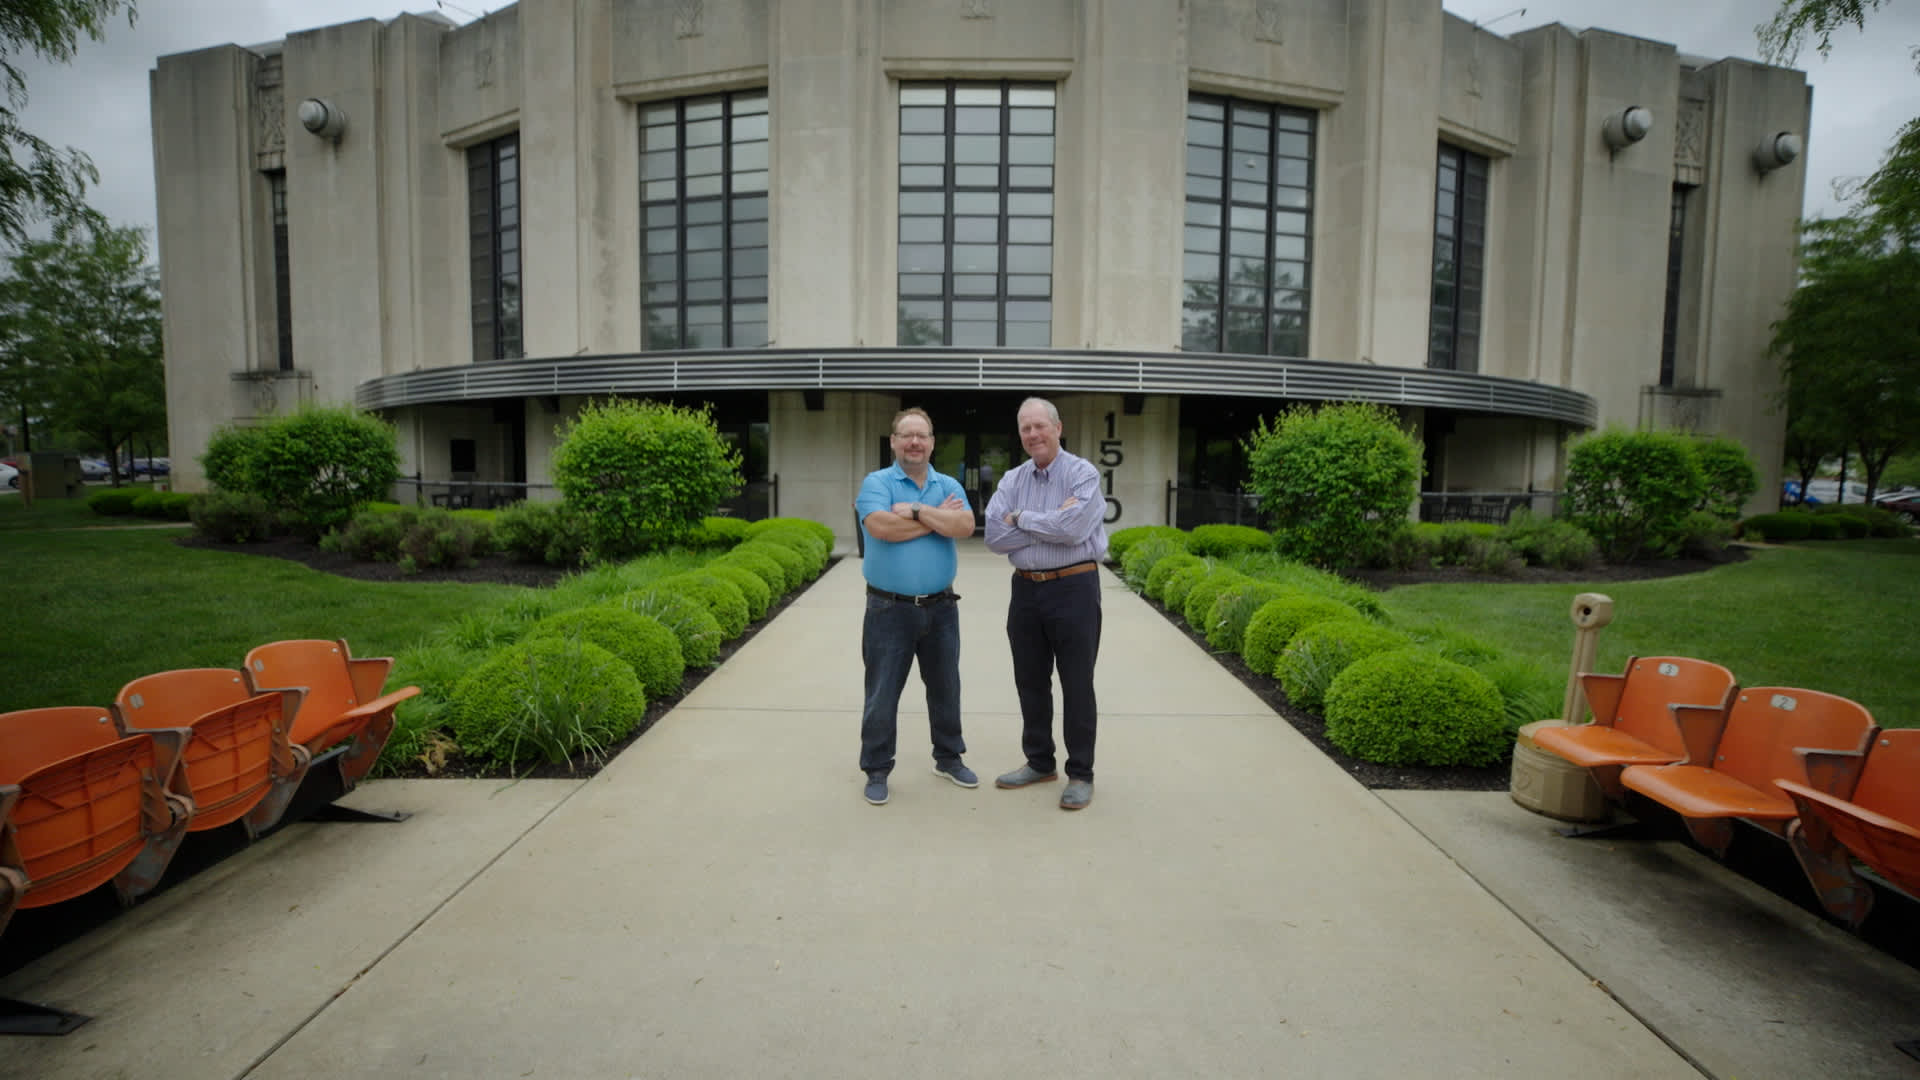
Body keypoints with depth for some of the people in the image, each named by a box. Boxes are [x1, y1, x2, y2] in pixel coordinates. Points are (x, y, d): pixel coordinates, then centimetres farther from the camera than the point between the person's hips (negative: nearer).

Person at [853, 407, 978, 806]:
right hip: (889, 609, -3)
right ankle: (876, 771, 20)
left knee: (945, 687, 17)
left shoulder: (949, 486, 6)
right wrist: (938, 517, -12)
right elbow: (882, 527, -23)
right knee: (882, 694, 5)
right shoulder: (876, 482, -4)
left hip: (941, 607, 4)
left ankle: (948, 757, 35)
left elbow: (965, 526, -12)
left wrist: (916, 510, -18)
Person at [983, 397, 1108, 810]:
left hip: (1073, 589, -5)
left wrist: (1022, 518, -10)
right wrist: (1051, 526, -15)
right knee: (1030, 682, 14)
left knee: (1076, 685, 4)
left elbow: (1074, 528, -23)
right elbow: (993, 534, -8)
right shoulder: (1012, 479, 6)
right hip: (1026, 589, 5)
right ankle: (1039, 763, 30)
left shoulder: (1082, 473, -7)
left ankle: (1080, 774, 17)